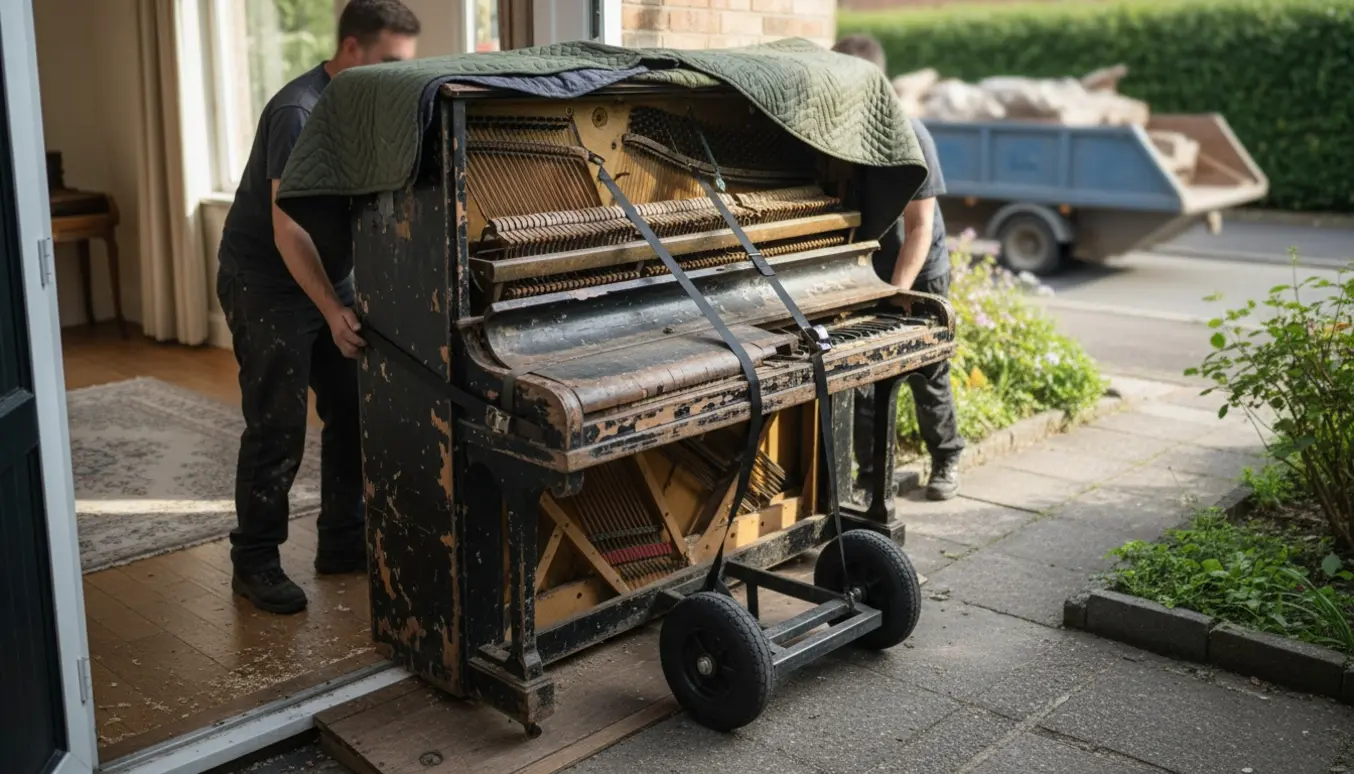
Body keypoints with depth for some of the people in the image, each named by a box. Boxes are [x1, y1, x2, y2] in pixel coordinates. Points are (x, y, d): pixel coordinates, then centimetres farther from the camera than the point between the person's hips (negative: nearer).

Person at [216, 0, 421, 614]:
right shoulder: (299, 112, -24)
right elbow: (288, 228, -27)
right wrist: (332, 311, -33)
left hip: (333, 277, 8)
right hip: (268, 286, -8)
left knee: (355, 414, 7)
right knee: (278, 430, -4)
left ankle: (343, 542, 20)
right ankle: (254, 563, 9)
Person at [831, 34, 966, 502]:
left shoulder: (908, 136, -22)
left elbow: (921, 226, -21)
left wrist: (896, 293, -26)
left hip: (919, 271, -2)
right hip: (860, 270, 3)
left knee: (928, 375, 8)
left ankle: (946, 461, 29)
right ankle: (872, 473, 12)